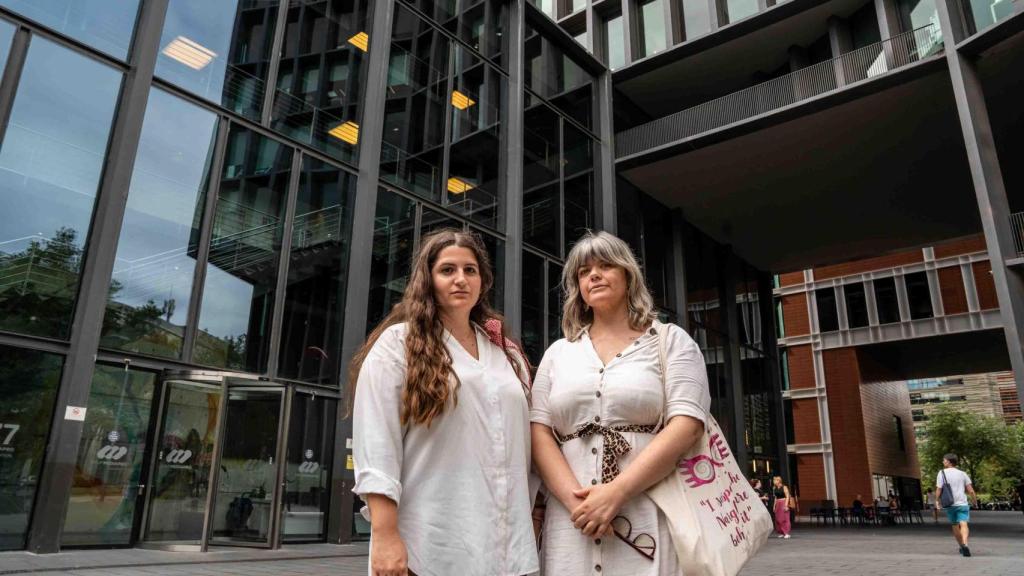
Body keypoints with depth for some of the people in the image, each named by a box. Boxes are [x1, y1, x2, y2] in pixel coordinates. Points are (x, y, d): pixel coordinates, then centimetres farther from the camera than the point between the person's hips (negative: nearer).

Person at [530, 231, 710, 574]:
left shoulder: (670, 340, 4)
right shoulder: (558, 353, 12)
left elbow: (687, 425, -8)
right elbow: (539, 431, 4)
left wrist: (616, 493, -16)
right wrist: (573, 498, -12)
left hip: (651, 519, -2)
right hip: (572, 520, 3)